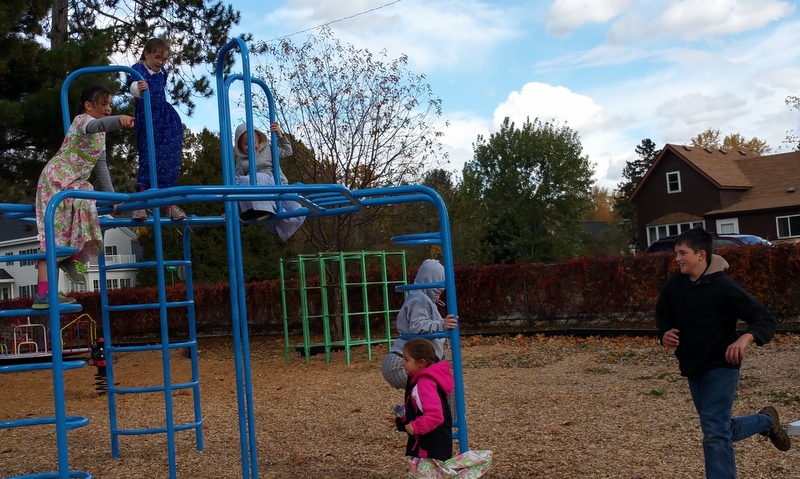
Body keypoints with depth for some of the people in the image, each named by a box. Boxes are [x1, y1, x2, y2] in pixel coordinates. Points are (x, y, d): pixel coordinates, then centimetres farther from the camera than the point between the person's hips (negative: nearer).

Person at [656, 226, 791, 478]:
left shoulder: (723, 286, -19)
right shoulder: (673, 285, -3)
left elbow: (766, 319, -18)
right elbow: (663, 316, 15)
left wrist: (745, 338, -39)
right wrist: (665, 334, -7)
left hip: (721, 367, -6)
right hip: (692, 369, 7)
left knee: (714, 432, -14)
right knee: (721, 429, 18)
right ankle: (766, 421, 43)